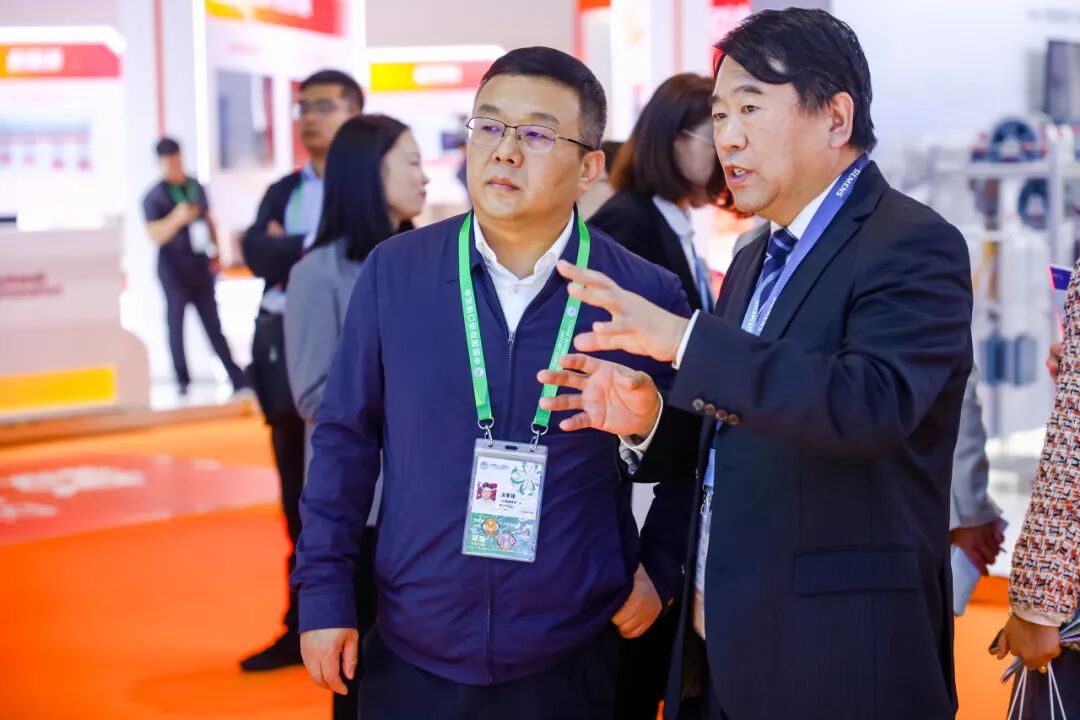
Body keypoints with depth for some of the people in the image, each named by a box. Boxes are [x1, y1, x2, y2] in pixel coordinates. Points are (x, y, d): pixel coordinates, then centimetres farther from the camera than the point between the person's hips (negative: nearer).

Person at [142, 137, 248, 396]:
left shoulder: (196, 187, 10)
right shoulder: (155, 197, -6)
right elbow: (155, 234, -15)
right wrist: (177, 219, -31)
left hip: (200, 266, 4)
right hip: (174, 269, -4)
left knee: (213, 323, 6)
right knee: (176, 323, 1)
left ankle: (237, 377, 6)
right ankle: (183, 381, 7)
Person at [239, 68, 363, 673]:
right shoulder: (283, 191, 14)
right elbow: (258, 254, -3)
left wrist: (291, 257, -12)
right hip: (287, 353, 6)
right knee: (301, 501, 13)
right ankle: (304, 630, 23)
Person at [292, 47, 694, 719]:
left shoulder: (647, 297, -7)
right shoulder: (394, 271, -5)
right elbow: (346, 436, 2)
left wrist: (660, 568, 2)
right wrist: (324, 591, 1)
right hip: (408, 660, 1)